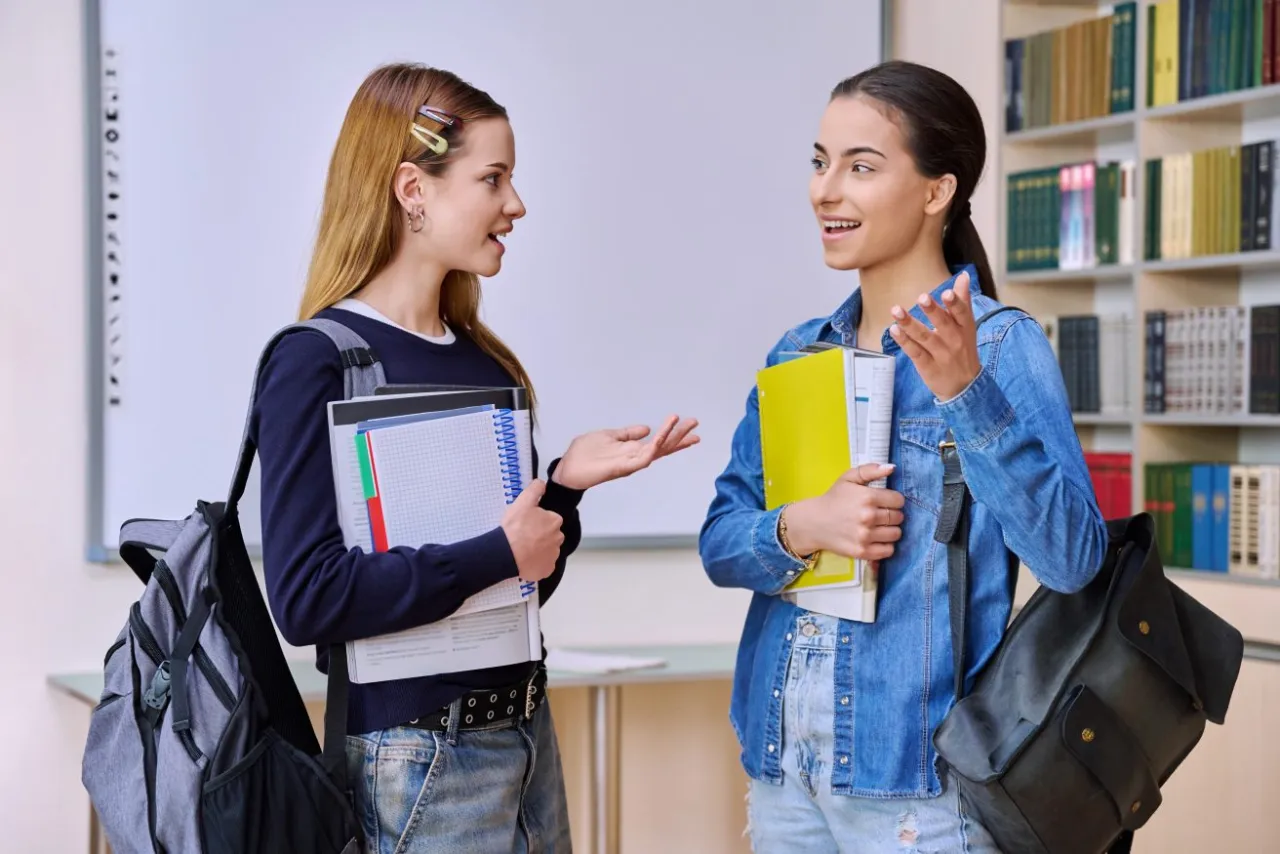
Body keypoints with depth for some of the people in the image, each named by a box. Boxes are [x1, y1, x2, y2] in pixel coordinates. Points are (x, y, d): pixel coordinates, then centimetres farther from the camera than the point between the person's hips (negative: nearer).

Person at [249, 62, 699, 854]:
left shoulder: (482, 359, 7)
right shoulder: (319, 363, -13)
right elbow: (307, 595, -21)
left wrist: (565, 483, -4)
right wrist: (498, 553, -19)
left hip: (528, 731, 7)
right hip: (417, 757, -7)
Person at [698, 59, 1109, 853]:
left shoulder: (1003, 344, -9)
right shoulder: (796, 355, 9)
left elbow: (1072, 557, -19)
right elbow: (720, 542, 5)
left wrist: (966, 392, -29)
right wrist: (798, 530, -15)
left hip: (916, 776, -5)